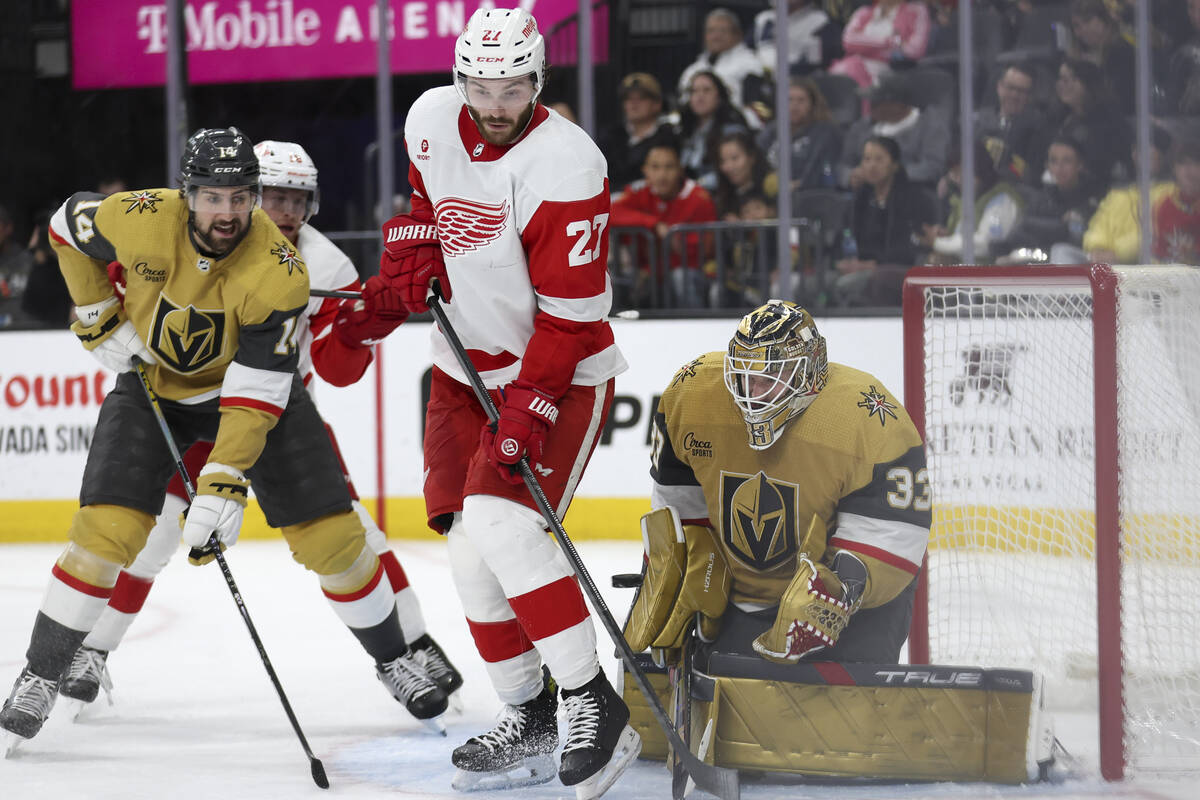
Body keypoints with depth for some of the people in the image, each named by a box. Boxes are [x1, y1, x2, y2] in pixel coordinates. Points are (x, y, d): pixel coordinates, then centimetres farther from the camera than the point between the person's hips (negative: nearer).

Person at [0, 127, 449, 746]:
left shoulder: (279, 271, -31)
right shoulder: (142, 220, -26)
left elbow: (257, 394, -33)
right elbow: (70, 224, -2)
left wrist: (224, 484, -40)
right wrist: (99, 317, -5)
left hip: (255, 380, -1)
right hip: (152, 382, 1)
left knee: (330, 531, -5)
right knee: (106, 528, -15)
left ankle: (392, 659, 17)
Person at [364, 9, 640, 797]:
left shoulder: (564, 163, -23)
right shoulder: (432, 119, -2)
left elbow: (571, 309, -23)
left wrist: (530, 407, -28)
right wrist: (413, 240, 3)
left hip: (559, 374, -7)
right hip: (468, 365, 7)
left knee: (502, 526, -22)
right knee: (471, 549, 1)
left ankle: (593, 703, -16)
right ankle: (528, 719, 12)